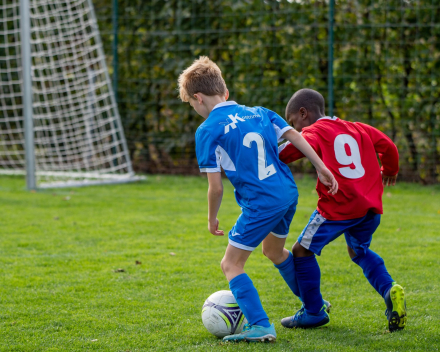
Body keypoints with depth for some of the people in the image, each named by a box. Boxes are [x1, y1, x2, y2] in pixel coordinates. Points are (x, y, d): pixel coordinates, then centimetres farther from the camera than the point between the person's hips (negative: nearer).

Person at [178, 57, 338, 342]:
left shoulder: (208, 130, -8)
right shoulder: (259, 113, 11)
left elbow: (216, 186, -8)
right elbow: (294, 136, 6)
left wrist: (212, 219, 7)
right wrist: (322, 168, 9)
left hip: (261, 203, -8)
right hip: (289, 194, 8)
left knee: (231, 265, 3)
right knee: (275, 251, 32)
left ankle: (260, 326, -10)